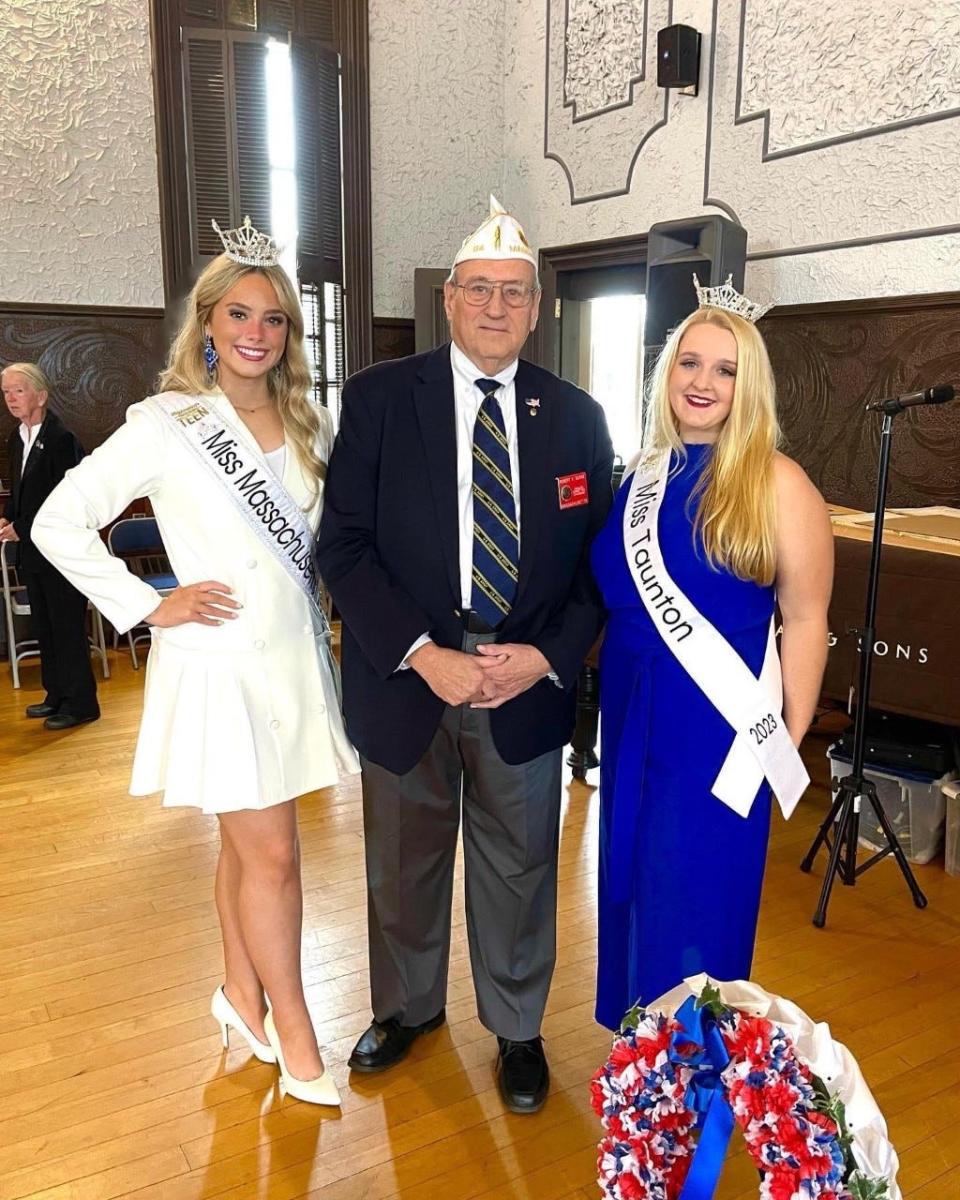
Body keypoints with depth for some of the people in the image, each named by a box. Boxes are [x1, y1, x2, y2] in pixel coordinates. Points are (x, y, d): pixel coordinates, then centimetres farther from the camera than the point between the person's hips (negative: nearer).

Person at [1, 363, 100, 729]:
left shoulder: (60, 438, -15)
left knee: (67, 626, -1)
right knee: (43, 626, 15)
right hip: (33, 549, 8)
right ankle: (57, 695, 27)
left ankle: (80, 703, 10)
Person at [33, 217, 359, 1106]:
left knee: (248, 843, 17)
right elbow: (58, 524, -9)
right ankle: (292, 1030, 17)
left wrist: (316, 612, 6)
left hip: (295, 657, 5)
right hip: (218, 665, -5)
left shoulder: (309, 426, 6)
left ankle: (242, 994, 34)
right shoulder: (167, 425, -10)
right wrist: (150, 606, -11)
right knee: (271, 853, 0)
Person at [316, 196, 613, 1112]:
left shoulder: (575, 416, 2)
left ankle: (517, 1028, 40)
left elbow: (597, 557, 3)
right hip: (406, 673, 0)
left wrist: (548, 655, -13)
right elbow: (344, 543, -8)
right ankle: (407, 1006, 45)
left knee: (519, 867, 15)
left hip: (528, 682, 1)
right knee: (403, 862, 18)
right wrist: (423, 655, -18)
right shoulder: (378, 398, -4)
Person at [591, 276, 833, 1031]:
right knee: (631, 892, 18)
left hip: (717, 732, -6)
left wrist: (786, 745, -8)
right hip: (631, 721, 6)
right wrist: (617, 704, 9)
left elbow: (807, 620, -9)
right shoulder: (642, 475, 5)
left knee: (694, 906, 7)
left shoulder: (776, 484, -11)